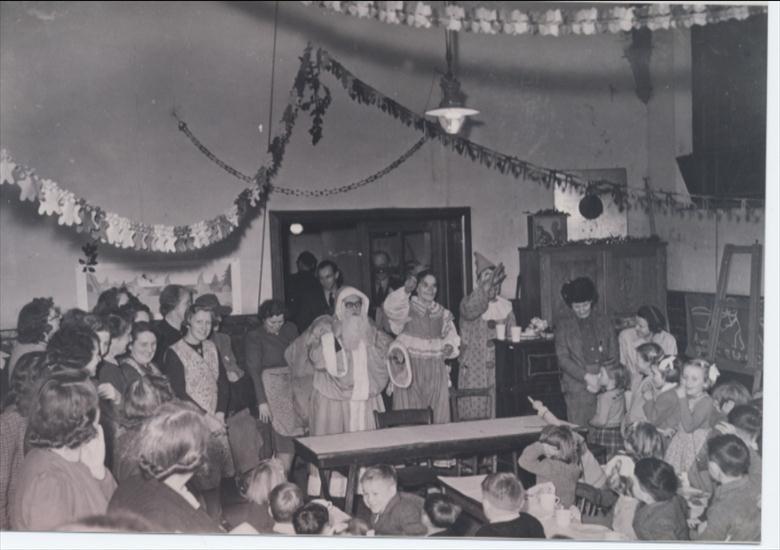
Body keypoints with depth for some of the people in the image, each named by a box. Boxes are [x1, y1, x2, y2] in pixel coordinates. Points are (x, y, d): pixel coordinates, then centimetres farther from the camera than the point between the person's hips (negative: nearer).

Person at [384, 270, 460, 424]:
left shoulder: (442, 313, 15)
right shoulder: (407, 308, 0)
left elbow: (451, 336, 19)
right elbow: (390, 308, -21)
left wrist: (450, 346, -4)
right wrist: (405, 291, -38)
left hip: (435, 370, 4)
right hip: (410, 367, -4)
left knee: (438, 413, 1)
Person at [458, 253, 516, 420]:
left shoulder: (505, 306, 11)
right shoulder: (468, 302, -1)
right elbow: (470, 311, -26)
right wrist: (486, 287, -40)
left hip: (499, 370, 3)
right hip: (473, 371, -3)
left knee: (498, 416, 3)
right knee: (473, 414, -3)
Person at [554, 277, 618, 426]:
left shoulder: (605, 323, 12)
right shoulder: (564, 327, 8)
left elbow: (613, 356, 10)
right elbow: (563, 359, 0)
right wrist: (586, 377, -14)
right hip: (577, 389, -1)